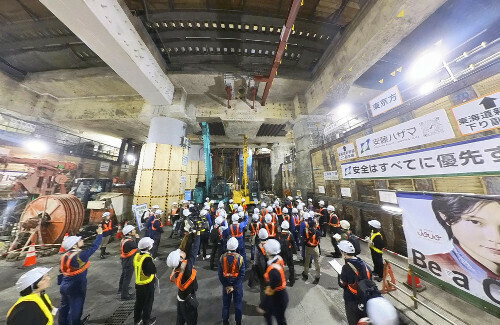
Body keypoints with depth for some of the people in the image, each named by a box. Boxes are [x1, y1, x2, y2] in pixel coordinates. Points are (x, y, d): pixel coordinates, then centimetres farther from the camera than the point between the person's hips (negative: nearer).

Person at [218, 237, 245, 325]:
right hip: (237, 284, -1)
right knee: (238, 304, 22)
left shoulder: (222, 257, -19)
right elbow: (242, 274, -17)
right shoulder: (240, 258, -24)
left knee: (225, 304, 24)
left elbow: (220, 274, -11)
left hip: (225, 284, 1)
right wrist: (234, 286, -8)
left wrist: (226, 285, -2)